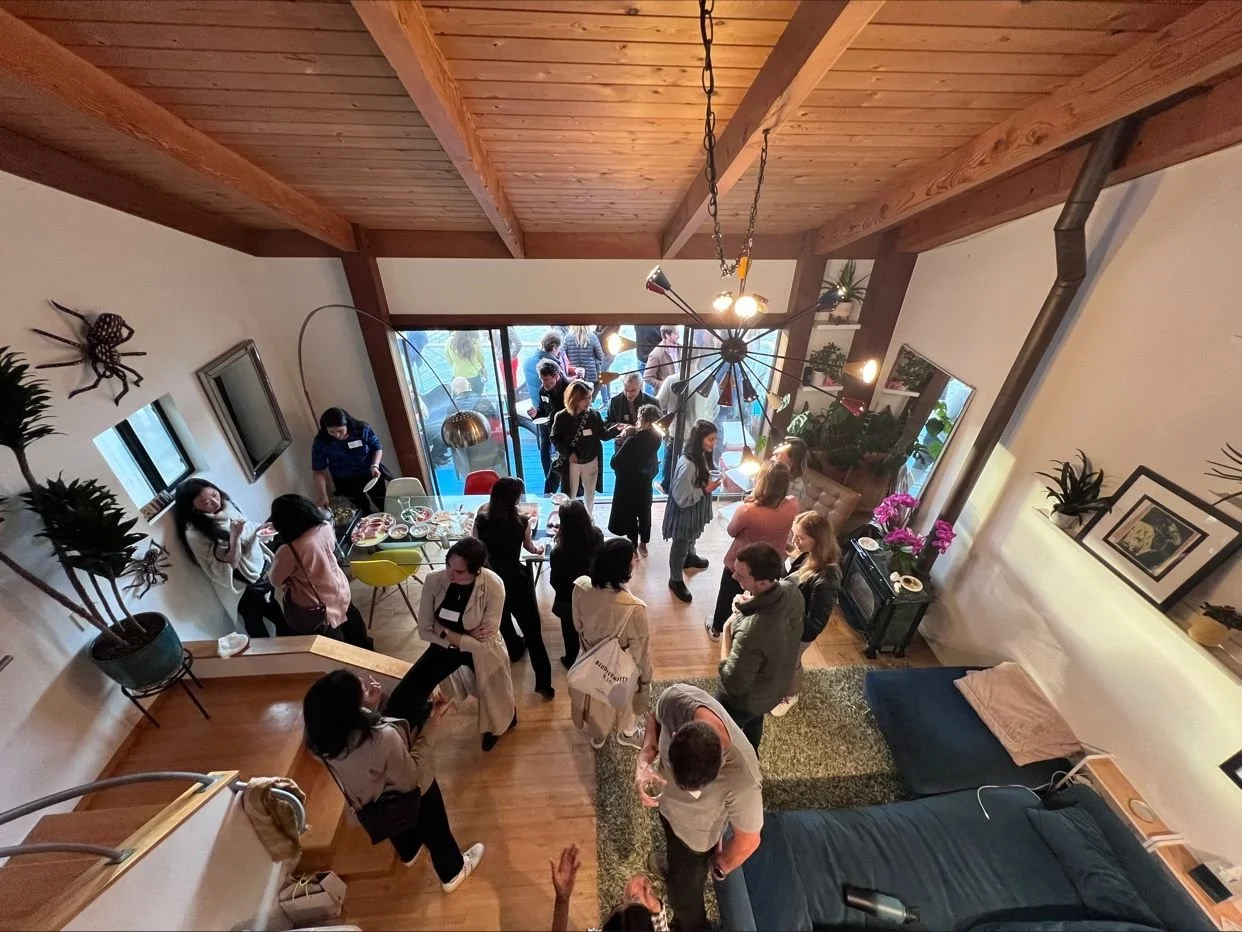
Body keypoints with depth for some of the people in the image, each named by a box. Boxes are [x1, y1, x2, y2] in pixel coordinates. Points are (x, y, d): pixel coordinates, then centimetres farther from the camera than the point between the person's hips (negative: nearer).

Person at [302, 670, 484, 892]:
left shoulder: (319, 739, -28)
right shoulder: (383, 738, -46)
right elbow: (411, 777, -29)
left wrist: (368, 707, -15)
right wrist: (431, 722, -31)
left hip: (369, 802, 5)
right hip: (407, 796, -5)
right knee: (434, 829, 27)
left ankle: (409, 852, 68)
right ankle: (453, 872, 52)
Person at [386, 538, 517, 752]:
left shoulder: (493, 586, -30)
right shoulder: (434, 579, -22)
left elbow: (486, 642, -24)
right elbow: (425, 630, -11)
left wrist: (444, 631, -22)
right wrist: (466, 636, -20)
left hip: (480, 651, -2)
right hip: (444, 646, 3)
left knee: (496, 708, 13)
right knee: (399, 704, -7)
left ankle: (497, 723, 51)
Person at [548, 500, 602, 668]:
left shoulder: (559, 553, -38)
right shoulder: (597, 535, -24)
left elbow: (555, 582, -20)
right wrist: (562, 534, 7)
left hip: (569, 600, -4)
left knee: (571, 632, 26)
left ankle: (571, 661, 52)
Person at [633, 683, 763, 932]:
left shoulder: (742, 778, -44)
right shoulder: (677, 698, -37)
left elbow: (747, 841, -23)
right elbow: (655, 718, -12)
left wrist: (719, 868, -3)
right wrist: (643, 763, -28)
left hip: (695, 834, -3)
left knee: (684, 892, 26)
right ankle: (678, 869, 71)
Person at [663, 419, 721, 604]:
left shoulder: (702, 456, -6)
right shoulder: (687, 465, -35)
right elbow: (682, 498, -30)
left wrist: (711, 480, -3)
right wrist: (706, 489, -26)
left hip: (696, 510, 9)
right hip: (684, 512, -8)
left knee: (692, 539, 34)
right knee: (680, 546, 14)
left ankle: (690, 557, 62)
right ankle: (676, 580, 35)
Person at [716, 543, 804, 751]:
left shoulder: (753, 631, -47)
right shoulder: (791, 589, -24)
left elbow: (733, 683, -32)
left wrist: (727, 629, -26)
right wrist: (751, 603, -16)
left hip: (746, 699, -7)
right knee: (754, 722, 38)